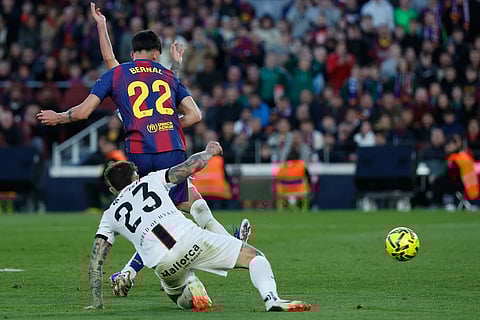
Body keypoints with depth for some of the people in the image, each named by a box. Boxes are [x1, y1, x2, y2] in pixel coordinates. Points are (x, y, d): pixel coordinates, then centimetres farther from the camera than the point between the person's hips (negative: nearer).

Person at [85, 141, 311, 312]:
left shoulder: (109, 217, 27)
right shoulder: (151, 180, 24)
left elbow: (94, 264, 21)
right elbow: (194, 165, 20)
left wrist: (97, 304, 29)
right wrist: (209, 151, 41)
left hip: (163, 265, 2)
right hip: (189, 238, -2)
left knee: (179, 297, 33)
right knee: (254, 256, 7)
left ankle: (190, 293, -4)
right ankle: (271, 300, -23)